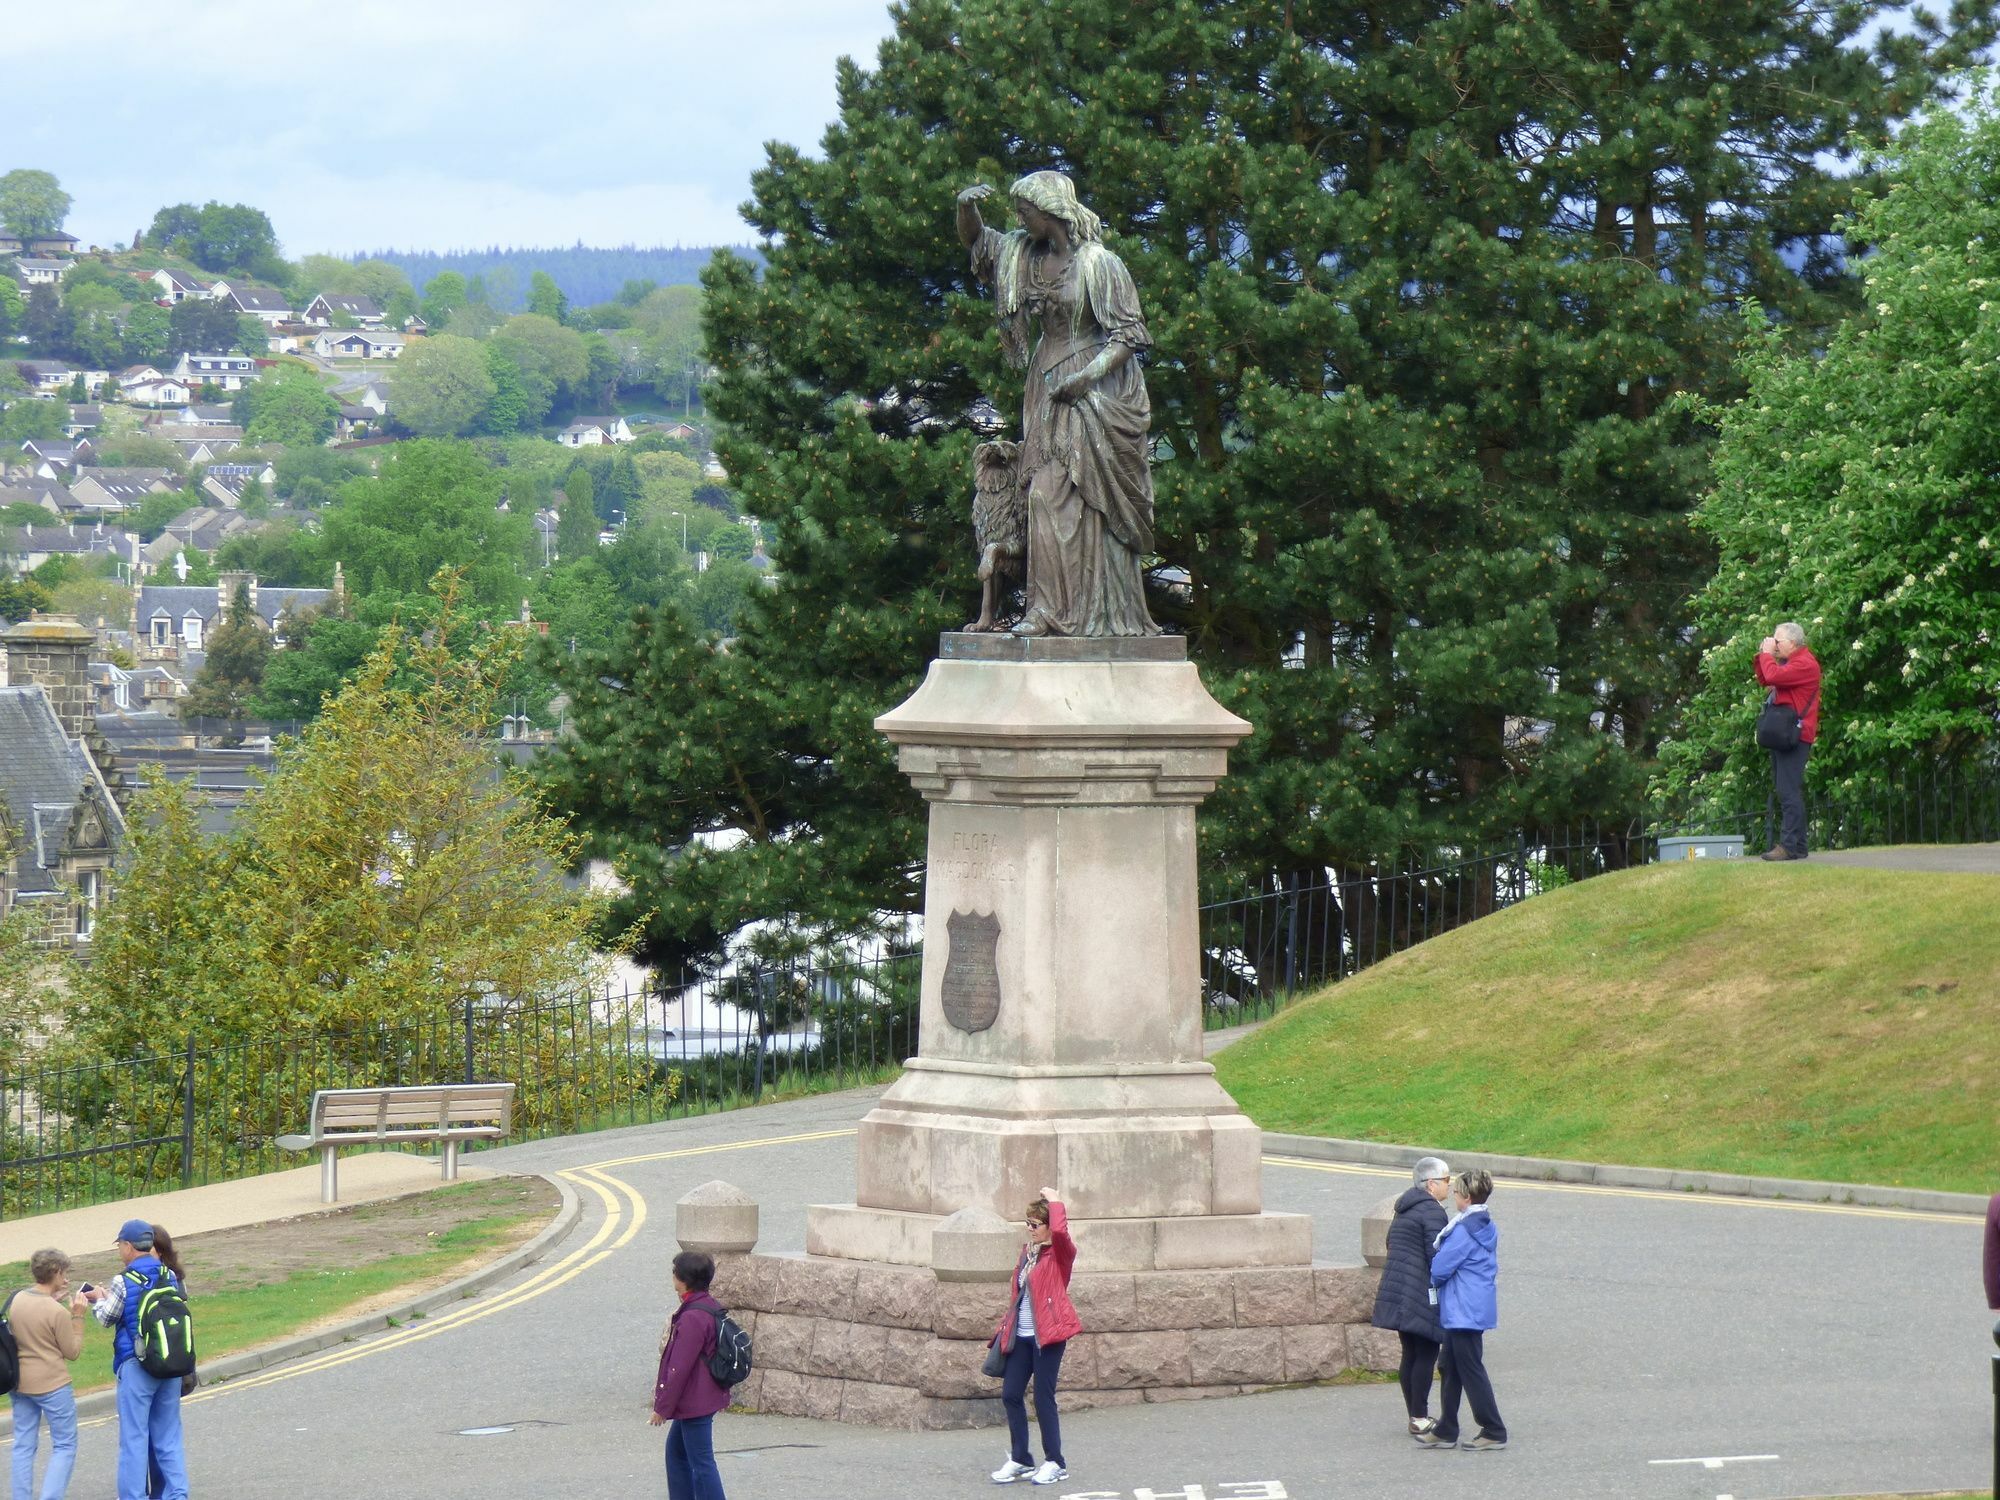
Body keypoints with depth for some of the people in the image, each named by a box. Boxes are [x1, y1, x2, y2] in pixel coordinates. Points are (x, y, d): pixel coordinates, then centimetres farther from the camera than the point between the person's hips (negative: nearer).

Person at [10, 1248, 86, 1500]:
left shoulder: (17, 1300, 0)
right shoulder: (57, 1312, -19)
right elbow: (72, 1352, -10)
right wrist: (77, 1317, -7)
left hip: (20, 1382, 6)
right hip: (52, 1385, -6)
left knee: (23, 1446, 12)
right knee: (64, 1447, 4)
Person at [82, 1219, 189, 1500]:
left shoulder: (124, 1282, -12)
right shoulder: (169, 1276, 3)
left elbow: (106, 1318, -3)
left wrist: (98, 1299, 21)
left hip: (135, 1367, -5)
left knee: (134, 1437, 2)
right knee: (169, 1436, 12)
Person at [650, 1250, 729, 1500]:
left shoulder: (692, 1318, -25)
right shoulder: (711, 1308, 6)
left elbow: (679, 1368, -23)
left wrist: (662, 1407, -14)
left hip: (695, 1403, -10)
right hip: (701, 1399, 10)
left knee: (701, 1462, -4)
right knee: (676, 1450, 23)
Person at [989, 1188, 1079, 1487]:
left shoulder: (1059, 1254, -8)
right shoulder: (1028, 1251, 15)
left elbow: (1060, 1231, -32)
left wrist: (1055, 1202, -17)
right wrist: (1005, 1327, 16)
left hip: (1047, 1335, -8)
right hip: (1021, 1336, 8)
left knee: (1043, 1397, -5)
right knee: (1010, 1394, 6)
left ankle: (1055, 1463, 6)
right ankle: (1020, 1459, 18)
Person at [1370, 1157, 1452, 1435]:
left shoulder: (1404, 1209, 18)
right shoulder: (1431, 1211, -13)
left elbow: (1392, 1245, 25)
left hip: (1397, 1290, 9)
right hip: (1422, 1293, -9)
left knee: (1411, 1354, 12)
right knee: (1426, 1354, -5)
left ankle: (1415, 1416, 16)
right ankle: (1420, 1418, -5)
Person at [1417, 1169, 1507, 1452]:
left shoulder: (1463, 1231, -19)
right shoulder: (1488, 1228, 10)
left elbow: (1440, 1268, -17)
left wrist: (1434, 1281, 7)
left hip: (1463, 1312, -10)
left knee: (1471, 1370, -3)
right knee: (1452, 1370, 15)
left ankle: (1494, 1432, 1)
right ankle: (1446, 1431, 20)